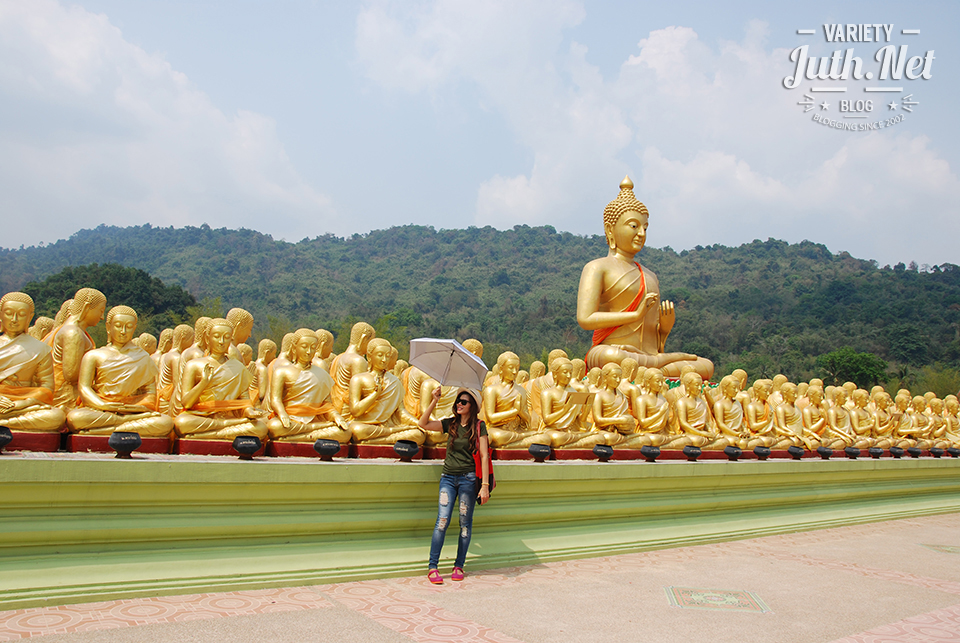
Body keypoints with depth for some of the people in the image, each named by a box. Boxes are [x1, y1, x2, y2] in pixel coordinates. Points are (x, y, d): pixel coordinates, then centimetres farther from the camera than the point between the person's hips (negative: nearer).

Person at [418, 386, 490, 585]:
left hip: (468, 478, -2)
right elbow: (424, 424, 3)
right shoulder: (450, 424, 9)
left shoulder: (479, 426, 0)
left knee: (465, 522, 5)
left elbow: (484, 456, -3)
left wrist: (485, 484, -10)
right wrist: (434, 402, -6)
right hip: (448, 477, 2)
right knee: (442, 520, -7)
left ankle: (459, 566, 16)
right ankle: (432, 567, -3)